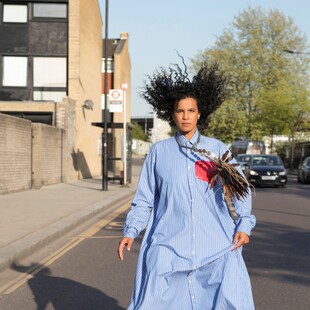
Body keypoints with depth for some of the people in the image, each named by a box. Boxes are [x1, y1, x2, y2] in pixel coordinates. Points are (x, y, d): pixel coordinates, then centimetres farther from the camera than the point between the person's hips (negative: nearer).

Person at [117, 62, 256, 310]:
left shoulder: (218, 149, 7)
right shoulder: (159, 152, 7)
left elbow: (241, 189, 9)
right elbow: (144, 199, 9)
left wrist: (244, 224, -4)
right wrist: (131, 232, -2)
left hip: (217, 247, 0)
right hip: (168, 246, 0)